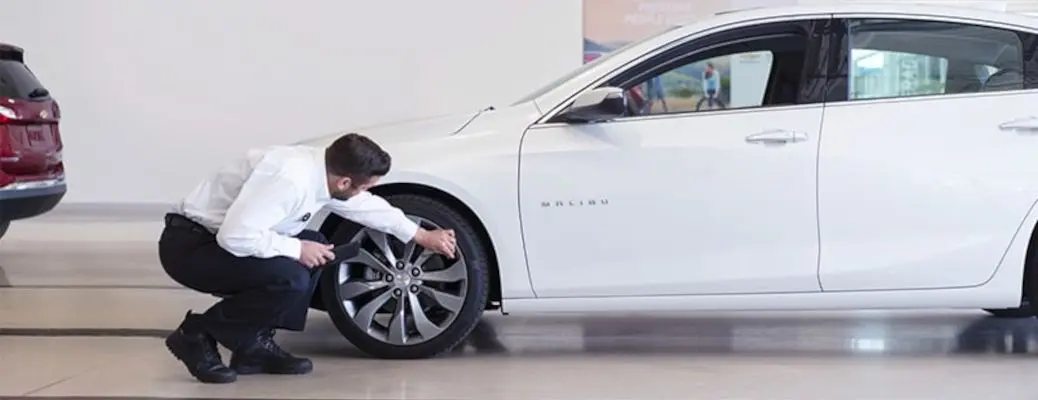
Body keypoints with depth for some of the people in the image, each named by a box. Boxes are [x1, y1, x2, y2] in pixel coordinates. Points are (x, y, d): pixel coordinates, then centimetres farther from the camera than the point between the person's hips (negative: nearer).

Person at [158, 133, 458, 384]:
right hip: (188, 245, -10)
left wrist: (423, 236, 27)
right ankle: (197, 335, -7)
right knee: (291, 279, -24)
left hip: (217, 239, 10)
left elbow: (368, 207, 19)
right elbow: (234, 236, -33)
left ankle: (255, 346, 7)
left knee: (315, 247, 9)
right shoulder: (289, 179, -29)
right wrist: (296, 249, -20)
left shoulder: (322, 170, 1)